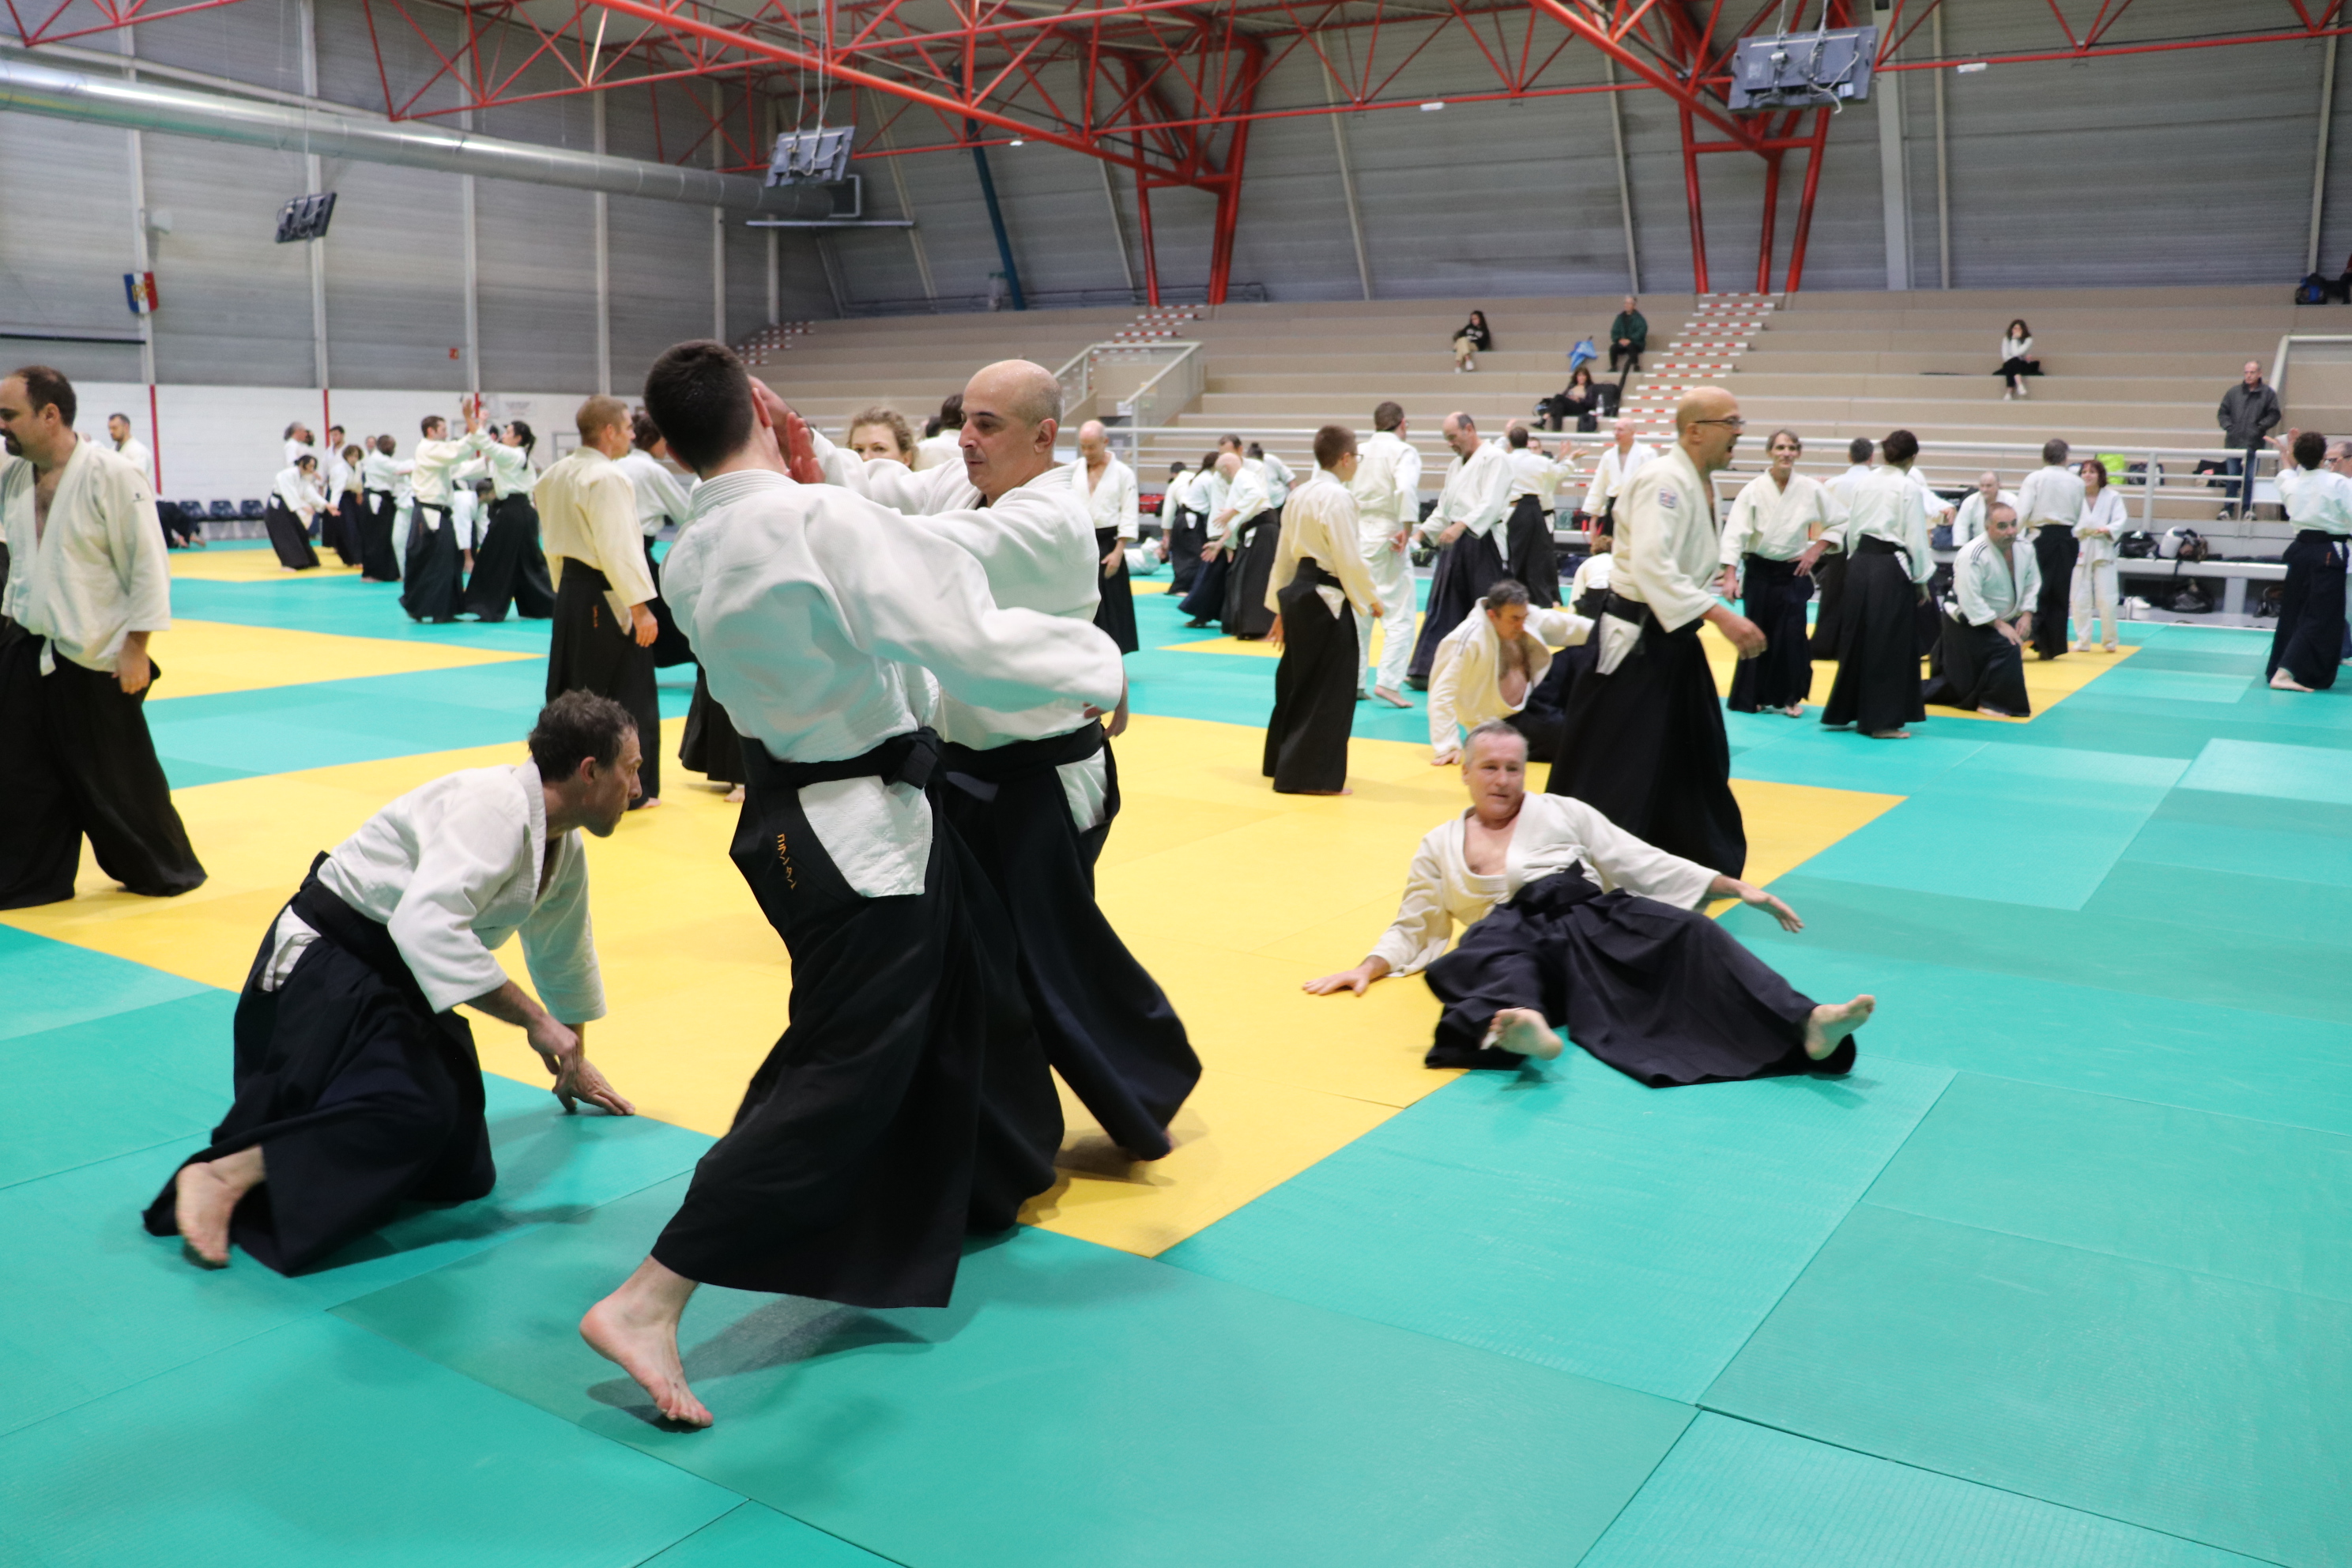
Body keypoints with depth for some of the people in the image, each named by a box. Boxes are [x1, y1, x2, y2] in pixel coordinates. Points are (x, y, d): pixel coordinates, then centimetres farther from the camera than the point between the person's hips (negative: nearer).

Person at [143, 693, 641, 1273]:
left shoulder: (565, 850, 8)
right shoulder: (494, 806, -22)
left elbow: (565, 957, 25)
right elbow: (427, 925, -36)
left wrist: (574, 1060, 36)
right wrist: (534, 1019, -32)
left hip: (393, 984, 9)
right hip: (325, 962, -9)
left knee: (463, 1175, -1)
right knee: (417, 1112, -32)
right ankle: (224, 1175, -21)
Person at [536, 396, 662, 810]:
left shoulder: (556, 474, 12)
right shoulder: (606, 478, -17)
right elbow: (620, 549, -22)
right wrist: (641, 608, -20)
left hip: (571, 591, 9)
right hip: (608, 598, -9)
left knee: (570, 688, 14)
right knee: (628, 694, 0)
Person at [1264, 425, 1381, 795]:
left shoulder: (1299, 495, 12)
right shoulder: (1338, 498, -14)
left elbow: (1284, 555, 17)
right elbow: (1350, 560, -17)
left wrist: (1281, 607, 23)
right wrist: (1371, 599, -3)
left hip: (1296, 596, 9)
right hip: (1326, 600, -9)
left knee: (1297, 681, 19)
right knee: (1330, 689, -2)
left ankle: (1284, 762, 30)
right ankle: (1311, 775, 0)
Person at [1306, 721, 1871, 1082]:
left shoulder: (1563, 814, 22)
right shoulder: (1439, 846, 23)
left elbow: (1645, 863, 19)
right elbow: (1413, 926, 25)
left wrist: (1737, 888, 12)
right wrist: (1369, 968, 6)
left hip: (1592, 922, 1)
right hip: (1514, 940, -1)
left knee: (1688, 932, -28)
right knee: (1500, 955, -40)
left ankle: (1804, 1026, -47)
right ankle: (1518, 1024, -75)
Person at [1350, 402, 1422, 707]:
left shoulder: (1359, 452, 9)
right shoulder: (1404, 451, -7)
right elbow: (1406, 488, -23)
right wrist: (1407, 530, -17)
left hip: (1357, 535, 6)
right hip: (1387, 536, -6)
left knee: (1358, 612, 16)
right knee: (1399, 615, -2)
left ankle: (1353, 681, 21)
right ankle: (1388, 681, -11)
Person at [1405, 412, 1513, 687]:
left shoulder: (1494, 458, -9)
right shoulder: (1456, 465, 19)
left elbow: (1491, 504, -20)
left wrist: (1460, 526, -30)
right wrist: (1422, 532, 13)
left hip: (1483, 543, -8)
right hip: (1455, 543, 8)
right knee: (1443, 609, 7)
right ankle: (1426, 670, 9)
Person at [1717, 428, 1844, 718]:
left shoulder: (1811, 489, -4)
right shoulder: (1754, 489, -8)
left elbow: (1840, 521, 7)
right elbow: (1735, 531, -12)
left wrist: (1817, 550, -2)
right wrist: (1730, 575, -19)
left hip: (1793, 572, 1)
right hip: (1759, 571, 0)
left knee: (1791, 636, -3)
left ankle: (1788, 697, 11)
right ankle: (1755, 696, 17)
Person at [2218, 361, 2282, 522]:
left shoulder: (2268, 394, 3)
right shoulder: (2233, 392, 7)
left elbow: (2274, 415, 1)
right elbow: (2223, 412, 9)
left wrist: (2260, 427, -11)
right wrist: (2228, 427, -6)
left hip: (2254, 444, -2)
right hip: (2234, 442, 2)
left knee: (2250, 478, 0)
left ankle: (2248, 508, 8)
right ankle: (2228, 508, 13)